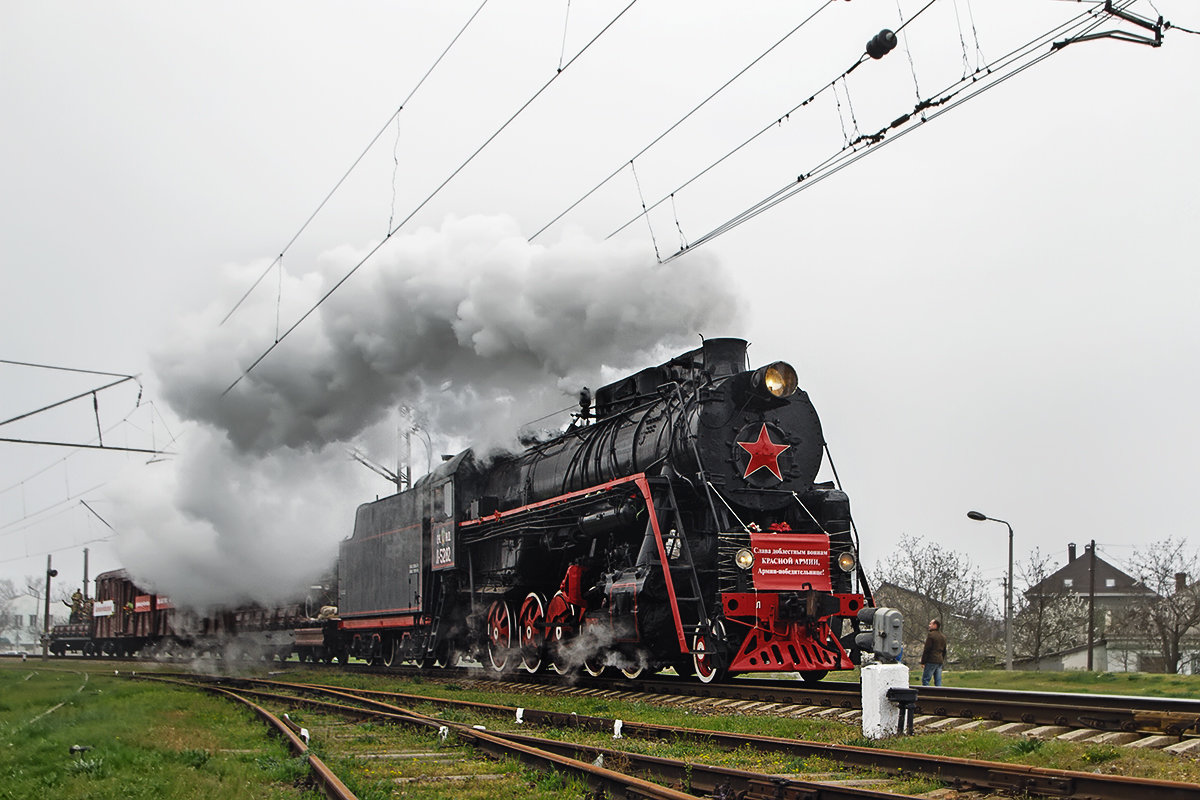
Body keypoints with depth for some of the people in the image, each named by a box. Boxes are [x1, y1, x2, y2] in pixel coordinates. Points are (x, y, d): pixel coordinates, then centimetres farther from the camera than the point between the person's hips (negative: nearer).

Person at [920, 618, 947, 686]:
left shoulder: (931, 635, -9)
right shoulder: (943, 636, 16)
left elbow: (926, 650, -12)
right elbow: (944, 651, 22)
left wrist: (923, 662, -8)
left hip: (931, 661, -8)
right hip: (940, 661, 8)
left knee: (925, 679, -5)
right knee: (938, 681, 8)